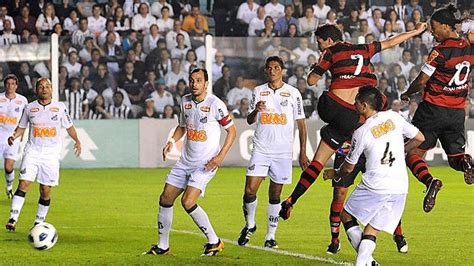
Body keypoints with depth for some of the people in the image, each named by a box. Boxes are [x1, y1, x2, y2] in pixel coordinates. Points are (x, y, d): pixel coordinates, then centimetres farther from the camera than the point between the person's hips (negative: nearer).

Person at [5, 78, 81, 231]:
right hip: (32, 151, 0)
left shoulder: (60, 107, 3)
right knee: (24, 184, -15)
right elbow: (22, 127, 15)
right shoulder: (29, 108, 5)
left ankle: (39, 221, 17)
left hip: (51, 154, 0)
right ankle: (13, 219, -19)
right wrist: (14, 136, -5)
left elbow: (69, 126, 12)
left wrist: (77, 140, -4)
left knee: (45, 191, 2)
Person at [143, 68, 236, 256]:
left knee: (188, 202, -20)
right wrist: (172, 141, 2)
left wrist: (220, 156, -15)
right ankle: (162, 246, 17)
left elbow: (231, 130, -6)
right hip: (185, 161, 7)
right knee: (165, 199, 4)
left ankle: (214, 242, -5)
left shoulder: (215, 104, -13)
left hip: (206, 164, -7)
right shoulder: (185, 101, 6)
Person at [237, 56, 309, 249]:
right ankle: (250, 225, 15)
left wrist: (303, 153, 1)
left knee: (275, 195, 3)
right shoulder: (258, 92, 8)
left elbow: (301, 124, 5)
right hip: (260, 150, 1)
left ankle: (270, 236, 11)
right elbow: (249, 120, 7)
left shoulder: (293, 93, 2)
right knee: (250, 190, -9)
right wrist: (256, 110, -17)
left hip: (283, 152, -1)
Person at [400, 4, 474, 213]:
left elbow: (422, 81, -10)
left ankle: (429, 180, -25)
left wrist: (407, 94, 7)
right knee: (455, 156, 16)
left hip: (433, 109, -6)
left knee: (412, 152, 4)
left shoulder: (441, 51, -16)